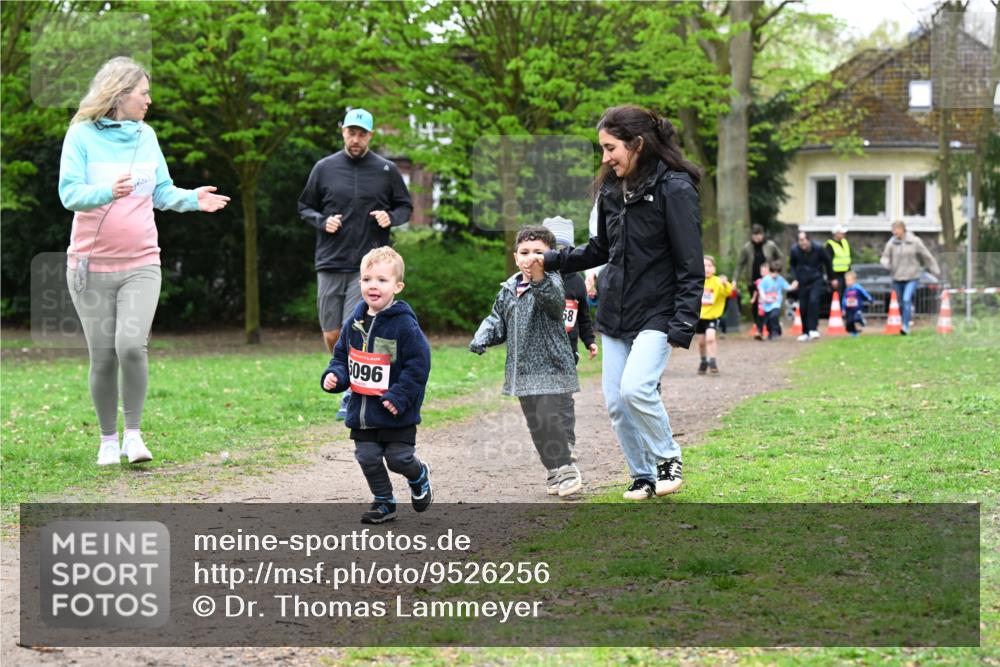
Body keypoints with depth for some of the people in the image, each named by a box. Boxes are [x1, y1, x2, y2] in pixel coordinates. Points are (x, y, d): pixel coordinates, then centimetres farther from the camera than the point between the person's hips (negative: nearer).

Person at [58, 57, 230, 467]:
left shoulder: (146, 136, 9)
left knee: (132, 345, -17)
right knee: (103, 357, 3)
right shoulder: (82, 135, -5)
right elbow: (70, 193, -15)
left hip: (141, 264, 2)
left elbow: (162, 193, 13)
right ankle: (108, 439, 20)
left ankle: (134, 433, -1)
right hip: (91, 264, -2)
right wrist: (109, 192, -33)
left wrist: (192, 199, -7)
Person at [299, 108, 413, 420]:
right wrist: (322, 221, -7)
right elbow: (304, 207, 14)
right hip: (330, 265, 2)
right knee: (332, 336, 5)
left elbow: (405, 207, 12)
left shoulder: (387, 171, 3)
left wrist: (391, 217, -10)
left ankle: (354, 394, 4)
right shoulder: (324, 168, 6)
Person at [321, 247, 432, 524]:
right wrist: (334, 376, -4)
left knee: (398, 458, 0)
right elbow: (342, 355, 16)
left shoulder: (404, 324, -15)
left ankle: (419, 476, 33)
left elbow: (418, 364, -15)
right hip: (362, 410, 6)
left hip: (395, 412, -5)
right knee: (368, 459, 8)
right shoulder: (355, 322, 5)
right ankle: (383, 502, 26)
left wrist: (399, 396, -20)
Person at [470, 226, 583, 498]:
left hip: (550, 366, -7)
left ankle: (566, 469, -6)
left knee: (548, 417, -17)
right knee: (535, 423, 10)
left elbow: (555, 301, -32)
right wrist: (481, 340, 3)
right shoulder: (508, 289, 11)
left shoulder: (550, 283, -9)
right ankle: (555, 471, 20)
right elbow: (497, 320, 22)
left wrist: (538, 279, -51)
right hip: (522, 370, 7)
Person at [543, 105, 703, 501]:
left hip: (656, 313, -7)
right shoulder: (612, 189, 8)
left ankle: (668, 458, 0)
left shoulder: (674, 189, -13)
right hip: (615, 313, 7)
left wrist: (683, 324, -19)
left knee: (635, 388, -23)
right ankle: (643, 477, 20)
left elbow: (690, 266, -14)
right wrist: (554, 260, 11)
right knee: (616, 402, 4)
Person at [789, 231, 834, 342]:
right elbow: (792, 265, 8)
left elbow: (827, 261, 2)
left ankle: (813, 329, -17)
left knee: (813, 301, -21)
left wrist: (830, 277, 9)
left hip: (816, 280, -2)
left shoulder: (817, 248, -14)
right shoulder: (794, 250, -10)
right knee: (803, 307, 2)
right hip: (803, 282, 2)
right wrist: (795, 278, -4)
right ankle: (805, 333, 13)